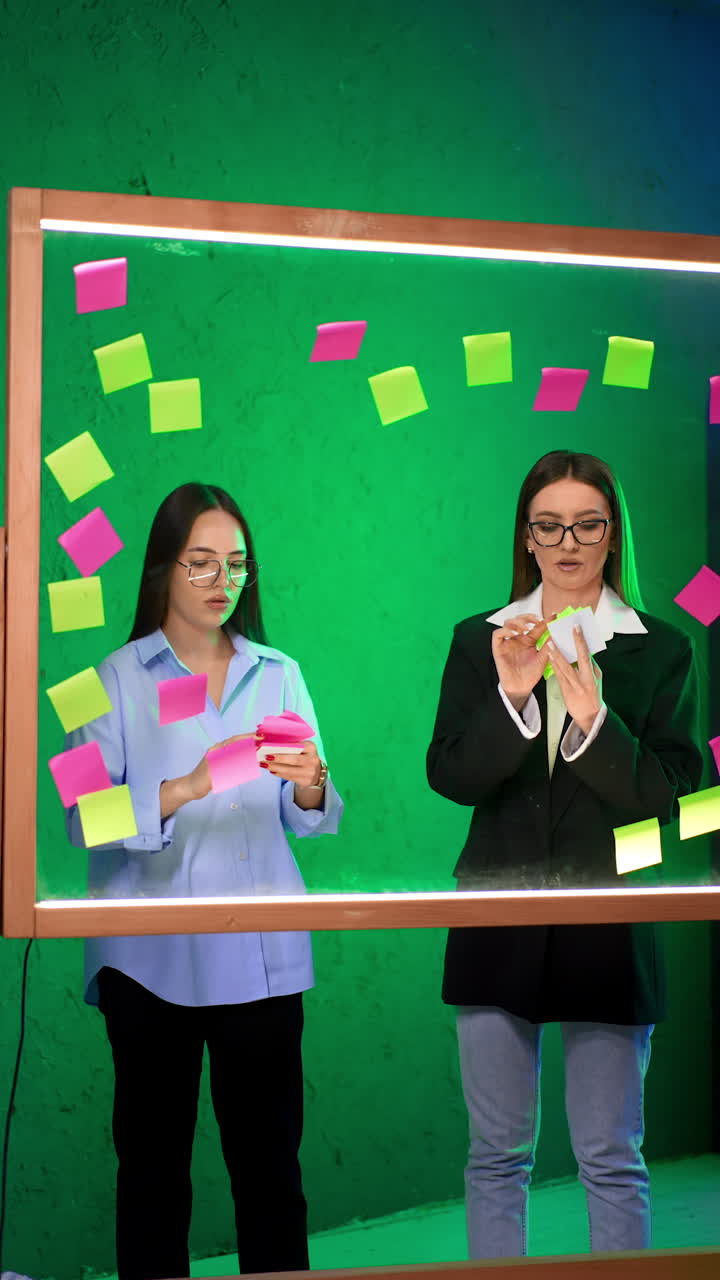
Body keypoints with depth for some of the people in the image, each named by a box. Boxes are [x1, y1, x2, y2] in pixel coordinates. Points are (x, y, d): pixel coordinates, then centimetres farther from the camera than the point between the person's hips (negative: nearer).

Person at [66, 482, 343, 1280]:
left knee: (269, 1153, 3)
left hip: (259, 953, 2)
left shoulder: (277, 674, 11)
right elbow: (85, 819, -10)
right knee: (153, 1160, 4)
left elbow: (306, 820, 4)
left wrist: (310, 786, -18)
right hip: (149, 954, -2)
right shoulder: (117, 679, 3)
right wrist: (187, 788, -24)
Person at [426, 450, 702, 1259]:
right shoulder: (479, 641, 7)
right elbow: (448, 774, -3)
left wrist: (593, 719, -20)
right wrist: (512, 695, -19)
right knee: (496, 1156, 10)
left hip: (606, 929, -1)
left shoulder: (660, 651, 2)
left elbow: (671, 796, -5)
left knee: (612, 1160, 5)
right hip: (499, 929, 2)